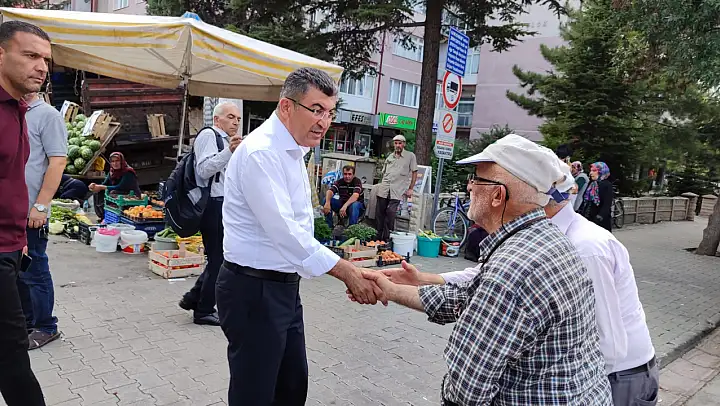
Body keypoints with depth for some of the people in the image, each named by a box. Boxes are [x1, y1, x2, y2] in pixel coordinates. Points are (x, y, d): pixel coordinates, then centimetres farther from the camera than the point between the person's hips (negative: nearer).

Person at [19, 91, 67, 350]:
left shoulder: (47, 115, -7)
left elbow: (57, 162, -14)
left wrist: (41, 206, -17)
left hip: (30, 212, -7)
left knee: (33, 271, 2)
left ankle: (45, 328, 15)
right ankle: (25, 322, 28)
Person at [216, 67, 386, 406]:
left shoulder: (293, 151, 12)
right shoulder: (261, 152, -20)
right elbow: (284, 231, -26)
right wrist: (349, 273, -23)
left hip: (284, 287, 9)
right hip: (253, 291, -9)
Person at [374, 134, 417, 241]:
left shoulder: (410, 156, 5)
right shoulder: (390, 157, 19)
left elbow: (414, 173, 4)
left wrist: (410, 189, -1)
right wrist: (382, 184, 15)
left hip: (397, 190, -5)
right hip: (384, 188, 5)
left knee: (390, 212, -14)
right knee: (379, 212, 2)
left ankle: (386, 237, -6)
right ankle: (378, 236, 12)